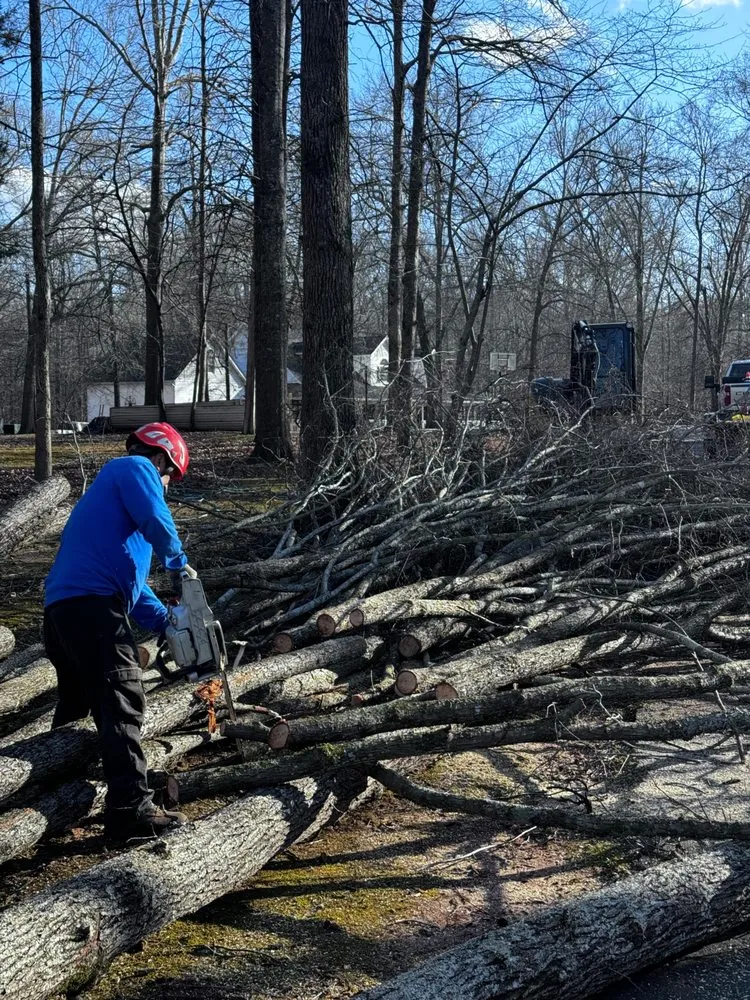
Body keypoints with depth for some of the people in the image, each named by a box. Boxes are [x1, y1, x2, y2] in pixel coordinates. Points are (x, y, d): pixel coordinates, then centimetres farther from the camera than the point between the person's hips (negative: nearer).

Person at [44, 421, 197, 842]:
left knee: (76, 705, 21)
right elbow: (156, 522, -15)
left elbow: (128, 574, 31)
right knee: (122, 705, -12)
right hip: (93, 604, -10)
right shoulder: (135, 468, 6)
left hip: (61, 608, 10)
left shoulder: (113, 485, 33)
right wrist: (180, 565, 2)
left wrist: (165, 622, 24)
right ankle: (132, 811, -16)